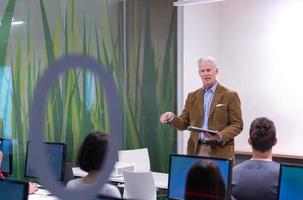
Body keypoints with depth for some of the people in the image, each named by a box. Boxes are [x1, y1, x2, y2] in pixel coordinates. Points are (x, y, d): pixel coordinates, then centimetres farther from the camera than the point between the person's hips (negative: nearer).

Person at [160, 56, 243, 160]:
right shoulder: (192, 96, 13)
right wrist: (172, 118, -8)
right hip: (196, 151, 3)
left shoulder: (230, 95, -1)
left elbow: (237, 124, -3)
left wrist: (221, 136, -19)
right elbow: (184, 123, 13)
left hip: (220, 152, -3)